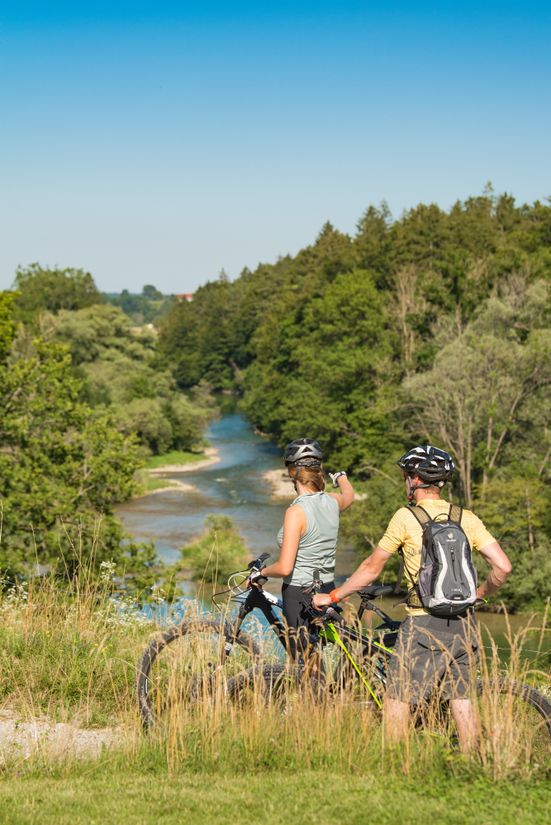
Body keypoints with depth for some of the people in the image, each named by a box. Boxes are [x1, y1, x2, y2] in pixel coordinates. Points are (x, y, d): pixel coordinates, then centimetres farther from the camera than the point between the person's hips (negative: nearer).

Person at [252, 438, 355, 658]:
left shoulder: (296, 511, -19)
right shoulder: (332, 502, 1)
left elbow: (284, 568, -22)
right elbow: (349, 495, 29)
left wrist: (261, 572, -3)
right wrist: (341, 477, 50)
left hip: (299, 596, -7)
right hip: (327, 591, 7)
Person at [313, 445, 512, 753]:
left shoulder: (406, 516, -7)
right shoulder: (467, 518, 5)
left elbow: (372, 568, -1)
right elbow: (503, 567, -2)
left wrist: (332, 597, 11)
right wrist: (480, 594, 17)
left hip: (424, 623, -5)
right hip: (463, 623, 5)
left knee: (397, 698, 2)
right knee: (462, 698, 12)